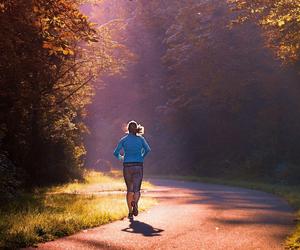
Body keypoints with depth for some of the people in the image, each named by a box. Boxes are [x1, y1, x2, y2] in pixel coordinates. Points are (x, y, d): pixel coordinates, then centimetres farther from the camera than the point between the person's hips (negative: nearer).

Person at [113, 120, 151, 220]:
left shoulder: (123, 139, 4)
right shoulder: (141, 139, 4)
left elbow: (115, 153, 0)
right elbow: (147, 149, -11)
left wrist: (121, 157, 20)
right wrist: (142, 157, 6)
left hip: (127, 167, 1)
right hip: (138, 166, -1)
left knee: (129, 189, 12)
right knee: (136, 189, 1)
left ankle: (130, 212, 7)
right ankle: (135, 202, -32)